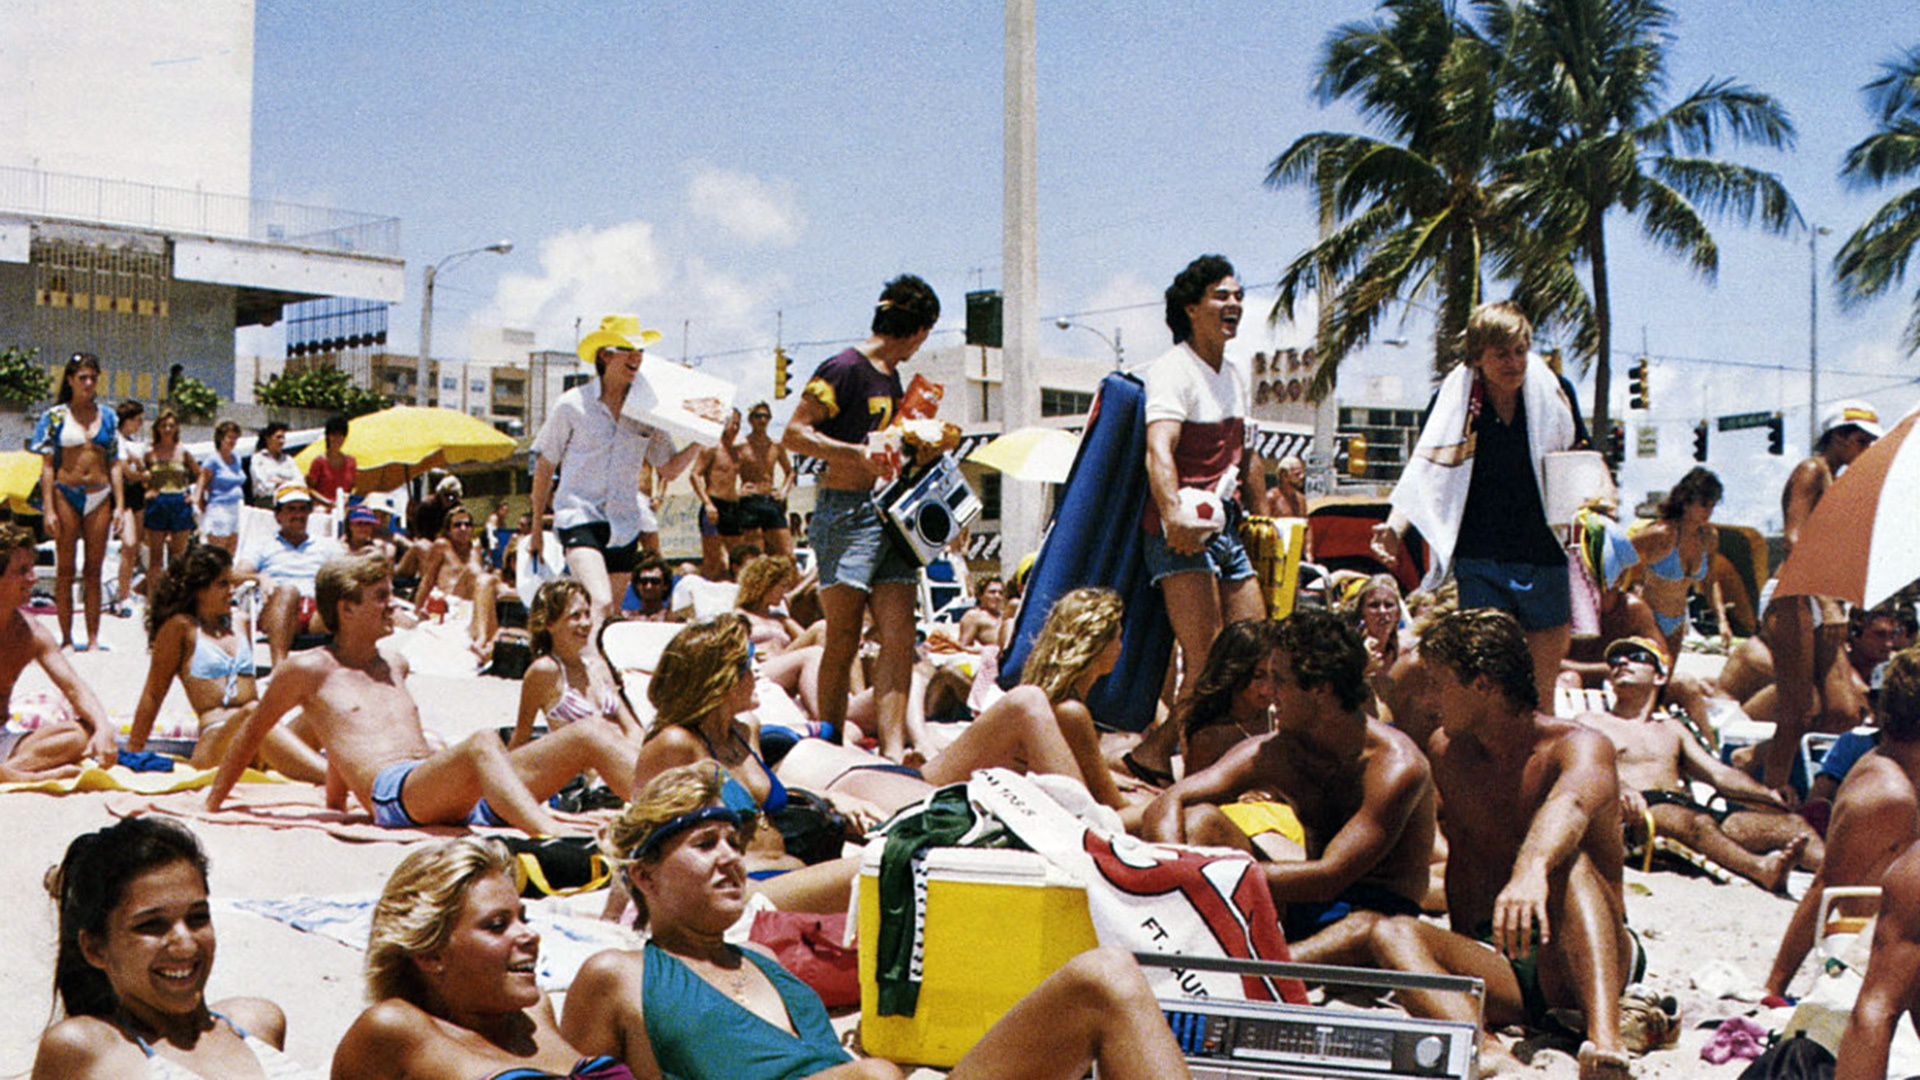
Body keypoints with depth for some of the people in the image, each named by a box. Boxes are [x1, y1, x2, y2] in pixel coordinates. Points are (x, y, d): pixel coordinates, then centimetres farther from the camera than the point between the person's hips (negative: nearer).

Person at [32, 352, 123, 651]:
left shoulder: (107, 417, 9)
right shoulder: (56, 416, 1)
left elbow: (114, 463, 10)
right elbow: (47, 464, -1)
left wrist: (119, 503, 2)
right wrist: (48, 508, -8)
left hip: (99, 495, 2)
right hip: (65, 494, -2)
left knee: (93, 571, 5)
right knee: (65, 570, 1)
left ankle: (93, 638, 8)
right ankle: (66, 638, 5)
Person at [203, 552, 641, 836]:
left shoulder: (395, 666, 29)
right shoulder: (309, 670, 9)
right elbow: (252, 733, 18)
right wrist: (211, 805, 22)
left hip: (466, 797, 7)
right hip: (393, 794, -7)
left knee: (588, 736, -11)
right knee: (482, 743, -41)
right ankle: (563, 846, -63)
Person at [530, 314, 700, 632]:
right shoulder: (573, 404, -2)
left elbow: (668, 470, 14)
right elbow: (545, 466, 7)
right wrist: (537, 528, 10)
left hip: (625, 524, 4)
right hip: (579, 516, -4)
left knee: (611, 612, 8)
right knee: (601, 603, -25)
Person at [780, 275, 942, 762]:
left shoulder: (891, 377, 19)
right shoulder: (845, 368, -8)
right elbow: (794, 435, -15)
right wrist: (861, 453, -23)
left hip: (888, 514, 8)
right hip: (846, 510, -8)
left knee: (899, 636, -3)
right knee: (844, 640, -4)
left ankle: (893, 750, -4)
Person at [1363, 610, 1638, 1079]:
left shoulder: (1580, 746, -8)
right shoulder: (1447, 751, 13)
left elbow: (1570, 803, -33)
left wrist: (1531, 870, -55)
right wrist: (1462, 962, 10)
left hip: (1583, 961, -4)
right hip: (1497, 965, 5)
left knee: (1568, 860, -32)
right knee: (1390, 933, -22)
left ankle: (1605, 1041, -52)